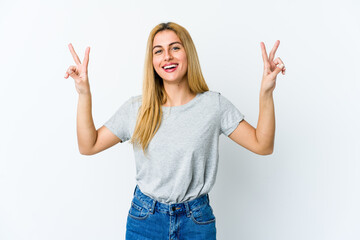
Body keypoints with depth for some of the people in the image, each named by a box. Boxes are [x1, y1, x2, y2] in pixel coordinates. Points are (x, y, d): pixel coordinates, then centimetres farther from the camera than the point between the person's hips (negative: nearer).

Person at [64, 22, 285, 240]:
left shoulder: (214, 105, -6)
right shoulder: (136, 108, -3)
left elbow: (262, 146, -7)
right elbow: (88, 146, -2)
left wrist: (266, 92, -18)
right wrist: (84, 92, -11)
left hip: (197, 222, 0)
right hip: (145, 218, 1)